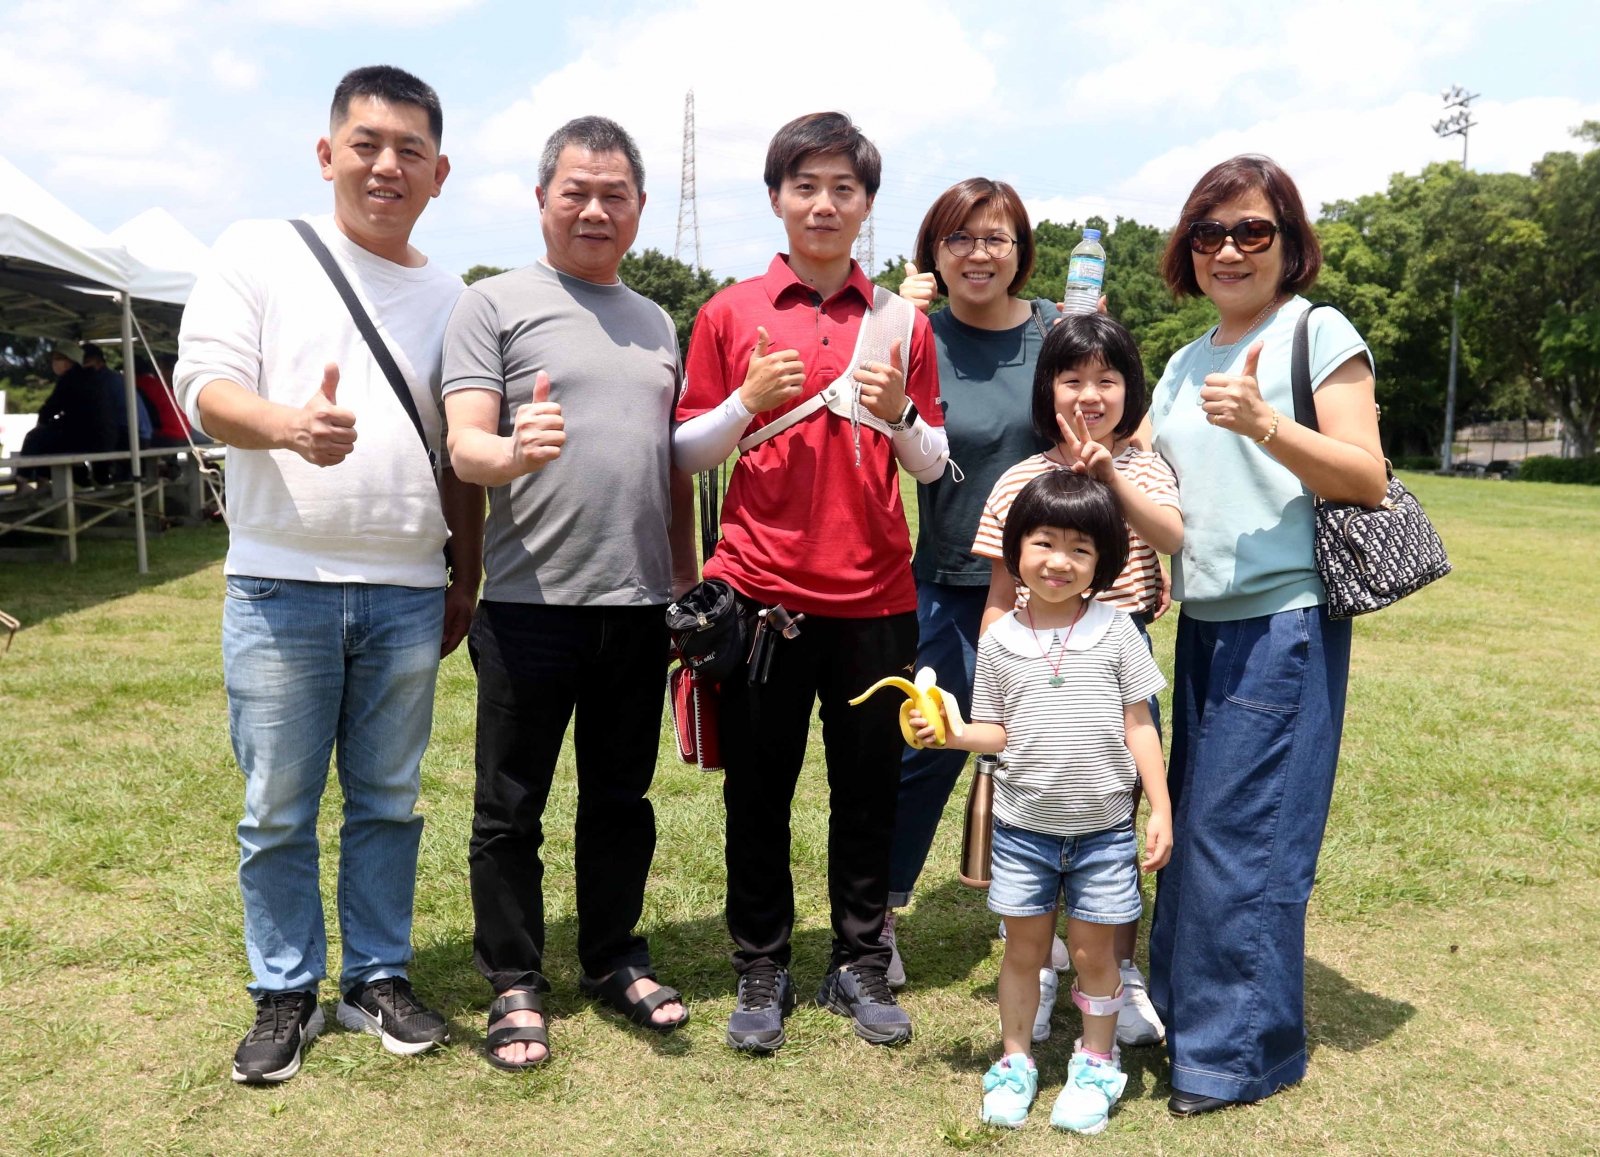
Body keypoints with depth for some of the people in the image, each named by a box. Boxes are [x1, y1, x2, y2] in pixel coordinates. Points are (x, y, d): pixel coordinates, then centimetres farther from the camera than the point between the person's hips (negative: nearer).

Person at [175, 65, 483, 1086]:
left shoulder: (450, 295, 12)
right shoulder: (259, 251, 4)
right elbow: (205, 386, -6)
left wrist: (468, 579, 12)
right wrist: (287, 425, -27)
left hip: (409, 592, 2)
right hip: (281, 583, -2)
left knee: (388, 803, 11)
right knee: (278, 810, 5)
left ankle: (379, 978, 26)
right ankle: (286, 994, 22)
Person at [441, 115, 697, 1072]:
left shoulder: (656, 323, 17)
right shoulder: (494, 305, 0)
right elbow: (465, 446, -9)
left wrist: (687, 586, 17)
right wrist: (514, 454, -32)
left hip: (638, 602, 5)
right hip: (531, 603, -4)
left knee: (623, 798, 14)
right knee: (512, 807, 5)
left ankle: (615, 961, 29)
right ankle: (516, 985, 19)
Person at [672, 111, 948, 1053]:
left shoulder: (902, 323, 8)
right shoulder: (731, 314, 3)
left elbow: (933, 466, 10)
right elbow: (685, 454, 4)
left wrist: (900, 416, -10)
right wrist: (750, 401, -13)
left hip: (876, 595, 2)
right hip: (762, 589, -1)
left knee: (869, 787, 9)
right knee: (760, 790, 6)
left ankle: (860, 966, 25)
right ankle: (763, 971, 22)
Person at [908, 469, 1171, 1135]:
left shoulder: (1114, 631, -3)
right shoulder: (999, 641, 0)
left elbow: (1139, 725, 0)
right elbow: (996, 732, 4)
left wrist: (1161, 810, -2)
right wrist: (948, 732, -15)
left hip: (1103, 825, -1)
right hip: (1024, 825, 1)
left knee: (1092, 950, 9)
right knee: (1024, 947, 11)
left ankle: (1096, 1063, 30)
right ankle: (1015, 1061, 29)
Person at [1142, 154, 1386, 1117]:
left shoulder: (1321, 334, -3)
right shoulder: (1185, 363, 17)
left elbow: (1368, 480, -11)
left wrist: (1262, 423, -24)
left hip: (1285, 621, -7)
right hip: (1204, 621, 7)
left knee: (1243, 833, -4)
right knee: (1192, 825, 13)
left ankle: (1244, 1049, 10)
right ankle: (1184, 1009, 28)